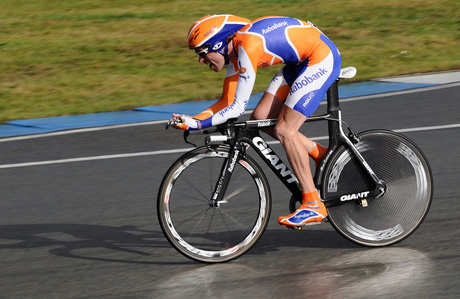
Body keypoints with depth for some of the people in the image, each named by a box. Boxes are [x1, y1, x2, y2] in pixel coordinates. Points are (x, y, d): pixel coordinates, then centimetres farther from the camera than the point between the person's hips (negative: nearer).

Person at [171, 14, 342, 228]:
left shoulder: (247, 46, -26)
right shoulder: (233, 52, 2)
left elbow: (238, 107, -27)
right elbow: (228, 102, 7)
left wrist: (197, 124, -27)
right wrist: (191, 120, -5)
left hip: (322, 58, -9)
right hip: (300, 61, 9)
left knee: (284, 130, -14)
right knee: (261, 117, 2)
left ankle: (313, 206, -9)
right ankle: (322, 156, 15)